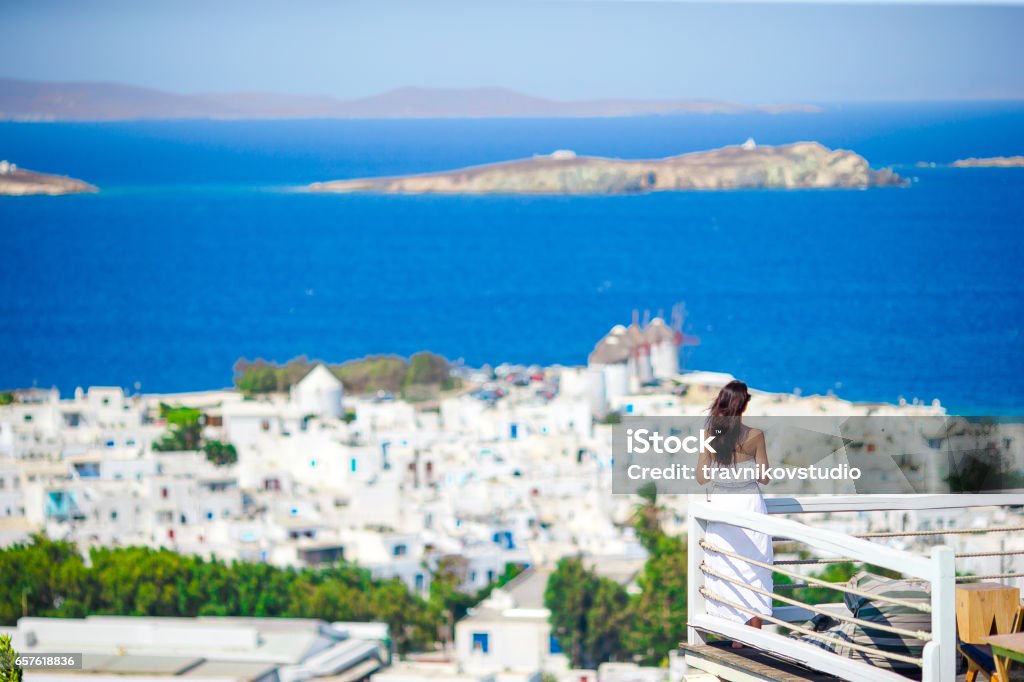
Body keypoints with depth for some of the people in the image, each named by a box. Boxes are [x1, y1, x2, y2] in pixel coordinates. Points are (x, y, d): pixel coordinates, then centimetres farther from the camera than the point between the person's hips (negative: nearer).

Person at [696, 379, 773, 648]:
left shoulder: (710, 435, -6)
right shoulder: (754, 435, -11)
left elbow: (701, 478, -2)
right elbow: (764, 477, -6)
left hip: (720, 505, 1)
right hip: (750, 505, -1)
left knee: (725, 569, 10)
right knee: (754, 569, 8)